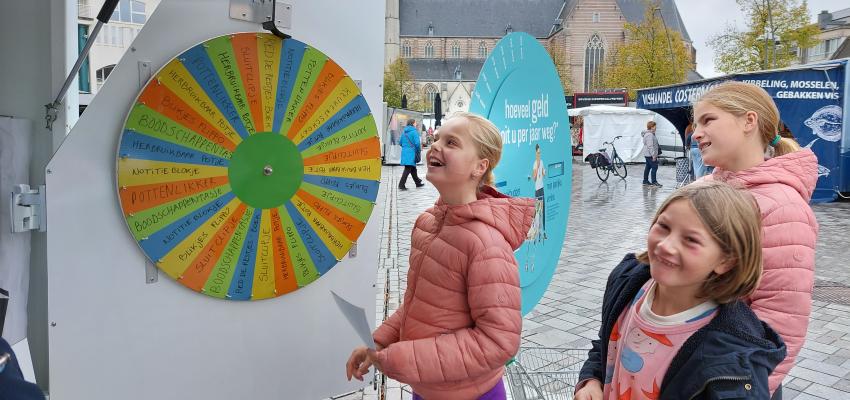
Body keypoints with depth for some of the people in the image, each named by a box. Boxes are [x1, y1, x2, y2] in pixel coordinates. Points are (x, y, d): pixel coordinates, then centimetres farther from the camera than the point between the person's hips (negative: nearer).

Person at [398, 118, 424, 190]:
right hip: (411, 152, -8)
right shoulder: (414, 131, -10)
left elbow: (400, 142, 15)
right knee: (408, 169, -7)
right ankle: (401, 185, -11)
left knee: (413, 168, 19)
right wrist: (419, 150, 0)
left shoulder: (404, 132, 12)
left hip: (404, 152, 8)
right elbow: (417, 143, -16)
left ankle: (418, 183, 30)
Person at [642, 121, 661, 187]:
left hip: (647, 154, 11)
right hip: (650, 155, -11)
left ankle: (645, 181, 18)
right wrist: (653, 155, -24)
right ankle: (654, 182, -7)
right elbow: (650, 146, -24)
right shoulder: (649, 135, -19)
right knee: (654, 167, -9)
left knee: (648, 167, 13)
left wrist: (654, 154, 23)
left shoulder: (651, 134, 16)